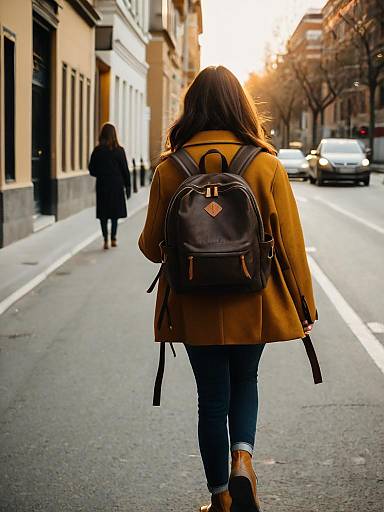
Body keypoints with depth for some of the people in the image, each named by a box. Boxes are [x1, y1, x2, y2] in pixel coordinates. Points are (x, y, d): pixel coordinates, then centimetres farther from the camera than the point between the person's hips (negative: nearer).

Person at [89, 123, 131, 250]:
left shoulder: (97, 151, -4)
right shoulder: (119, 150, -7)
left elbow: (92, 170, 0)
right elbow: (125, 170, -4)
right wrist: (128, 186, 4)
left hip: (102, 185, 1)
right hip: (116, 185, 0)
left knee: (103, 214, 6)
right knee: (115, 212, 11)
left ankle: (106, 240, 3)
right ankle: (113, 238, 7)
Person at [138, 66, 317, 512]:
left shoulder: (170, 169, -8)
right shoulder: (266, 165, -9)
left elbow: (152, 247, 0)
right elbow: (290, 242, -6)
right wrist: (304, 308, 4)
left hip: (196, 308, 0)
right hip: (253, 305, 0)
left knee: (212, 396, 12)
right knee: (245, 383, 22)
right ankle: (242, 459, -1)